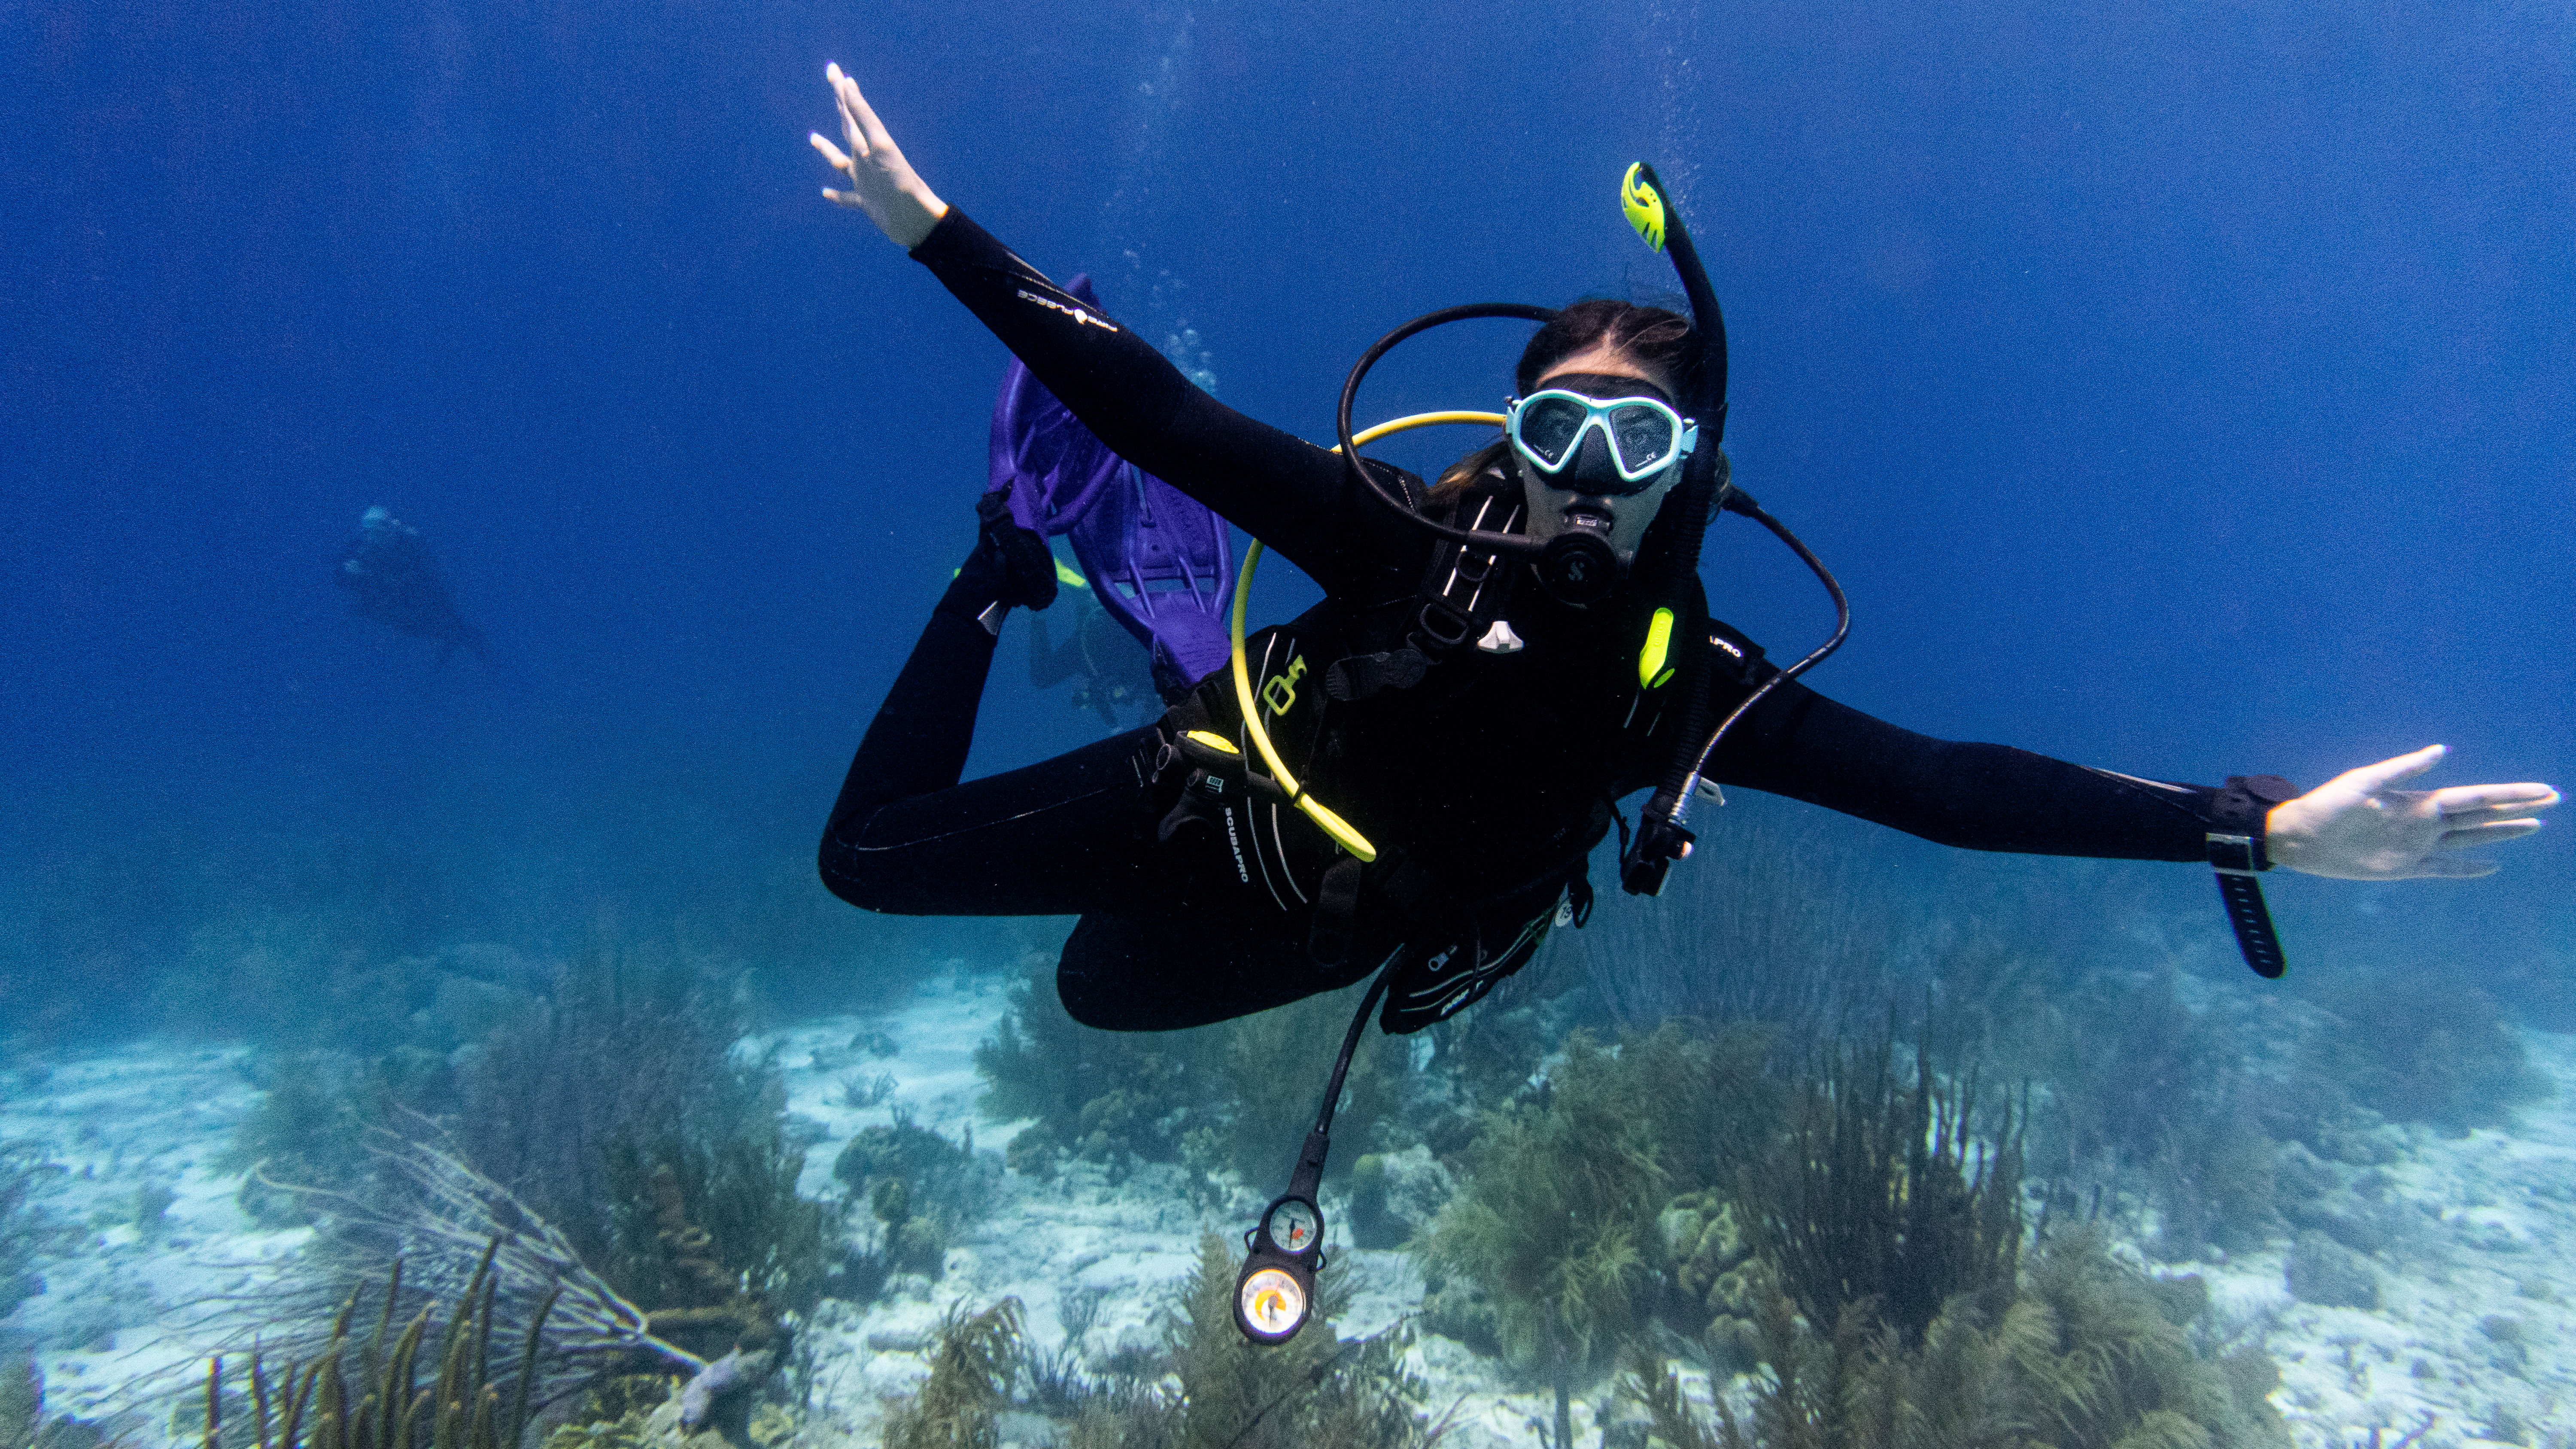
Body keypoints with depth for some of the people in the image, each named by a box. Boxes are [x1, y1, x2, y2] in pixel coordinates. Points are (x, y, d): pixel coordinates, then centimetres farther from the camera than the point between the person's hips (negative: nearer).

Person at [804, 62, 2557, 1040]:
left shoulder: (1694, 677, -22)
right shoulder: (1410, 527, -28)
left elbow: (1950, 783, -23)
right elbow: (1158, 412, -26)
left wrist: (2264, 829, -30)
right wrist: (932, 227, -29)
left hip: (1327, 933, 3)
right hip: (1207, 806, -2)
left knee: (1093, 990, 29)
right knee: (872, 853, 8)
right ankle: (1008, 586, 25)